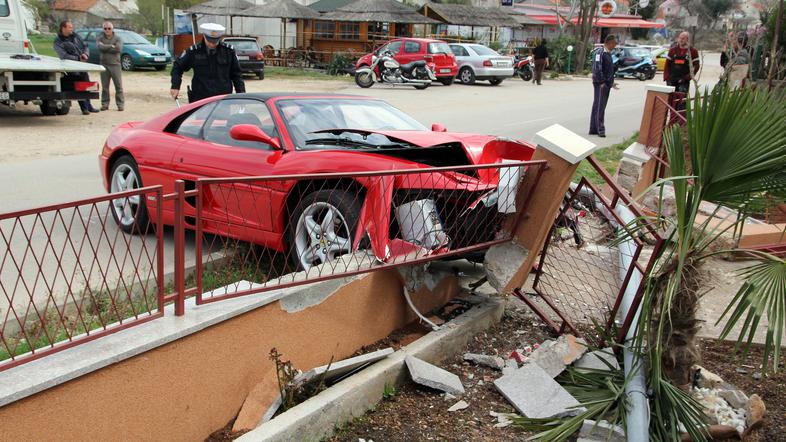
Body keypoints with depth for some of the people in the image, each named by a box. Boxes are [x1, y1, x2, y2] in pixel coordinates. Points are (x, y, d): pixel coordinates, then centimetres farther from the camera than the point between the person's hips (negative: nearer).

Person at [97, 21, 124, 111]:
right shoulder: (100, 39, 10)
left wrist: (105, 48, -9)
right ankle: (105, 104, 11)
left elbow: (119, 49, -13)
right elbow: (100, 47, -11)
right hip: (104, 65, 2)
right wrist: (111, 46, -9)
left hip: (115, 64, -2)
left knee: (118, 86, -3)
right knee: (104, 86, 5)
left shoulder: (117, 39, 5)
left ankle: (120, 104, 2)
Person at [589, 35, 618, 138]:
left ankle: (594, 129, 14)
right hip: (600, 84, -9)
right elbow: (597, 69, -20)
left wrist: (611, 83, 22)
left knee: (597, 106, 11)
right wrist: (601, 83, -22)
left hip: (606, 84, 9)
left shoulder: (608, 54, 18)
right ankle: (600, 129, -9)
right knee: (599, 107, -9)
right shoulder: (599, 52, -12)